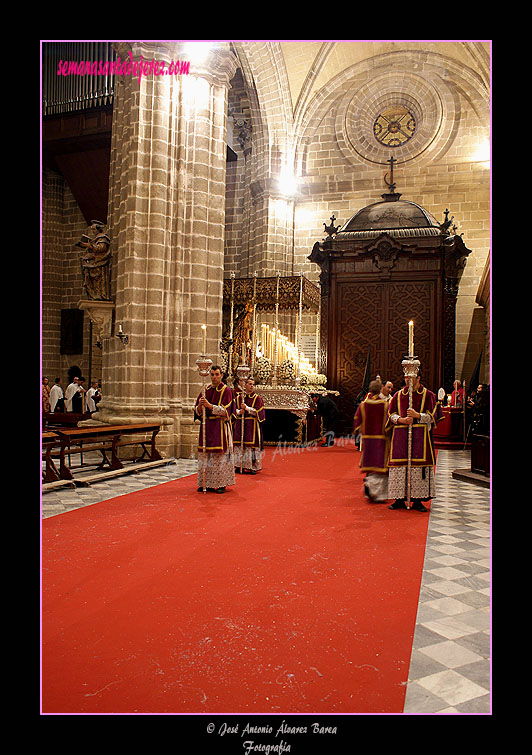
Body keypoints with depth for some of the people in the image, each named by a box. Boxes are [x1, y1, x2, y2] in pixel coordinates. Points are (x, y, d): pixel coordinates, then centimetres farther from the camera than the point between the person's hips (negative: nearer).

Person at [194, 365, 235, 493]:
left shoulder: (226, 390, -3)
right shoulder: (205, 390, 12)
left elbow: (225, 411, -13)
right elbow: (196, 411, 10)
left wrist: (209, 406, -23)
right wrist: (200, 406, -13)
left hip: (220, 427, -5)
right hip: (206, 426, 5)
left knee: (220, 456, -4)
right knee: (205, 456, 6)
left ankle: (221, 484, 3)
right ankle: (206, 483, 14)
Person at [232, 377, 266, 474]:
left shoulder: (257, 398, 2)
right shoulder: (238, 397, 11)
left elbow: (258, 411, -6)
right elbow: (234, 410, 7)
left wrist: (247, 408, -14)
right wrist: (239, 412, -14)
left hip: (252, 425, -3)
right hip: (240, 424, 3)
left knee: (252, 444, -6)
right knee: (239, 445, 3)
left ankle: (253, 467, -1)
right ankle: (240, 466, 11)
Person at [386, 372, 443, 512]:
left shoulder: (427, 395, 5)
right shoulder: (399, 395, 12)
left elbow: (432, 416, 0)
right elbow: (391, 414, 10)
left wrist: (417, 415, -16)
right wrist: (401, 420, -10)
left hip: (420, 436, -2)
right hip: (400, 435, 2)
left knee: (419, 466, -5)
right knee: (399, 467, 0)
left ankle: (418, 500, 4)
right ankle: (400, 499, 9)